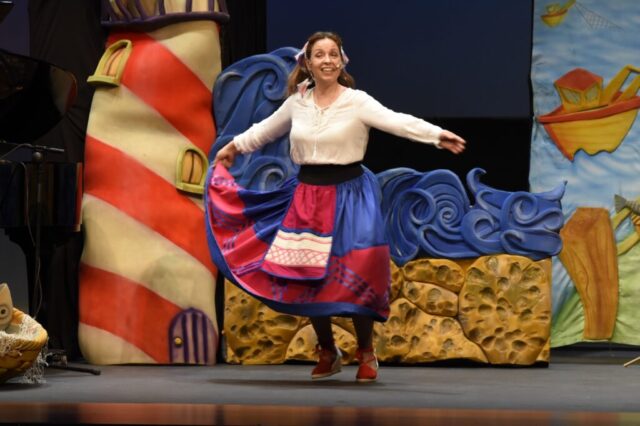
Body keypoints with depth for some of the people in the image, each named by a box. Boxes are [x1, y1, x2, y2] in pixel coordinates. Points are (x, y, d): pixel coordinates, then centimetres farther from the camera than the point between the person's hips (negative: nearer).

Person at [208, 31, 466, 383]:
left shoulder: (357, 102, -9)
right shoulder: (297, 103, 5)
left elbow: (398, 121, -23)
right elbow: (267, 128, 24)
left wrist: (438, 135, -38)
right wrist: (234, 146, 37)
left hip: (348, 197, -4)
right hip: (307, 197, 4)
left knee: (354, 277, -10)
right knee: (306, 277, 4)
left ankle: (365, 352, 13)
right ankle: (327, 353, 24)